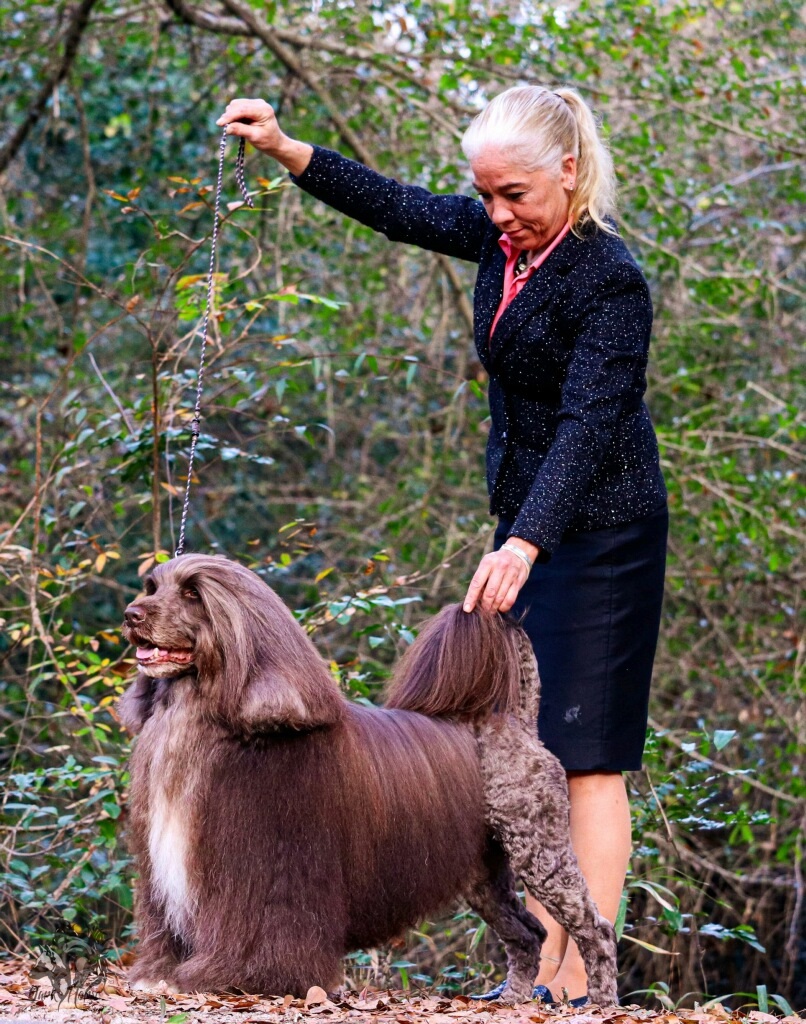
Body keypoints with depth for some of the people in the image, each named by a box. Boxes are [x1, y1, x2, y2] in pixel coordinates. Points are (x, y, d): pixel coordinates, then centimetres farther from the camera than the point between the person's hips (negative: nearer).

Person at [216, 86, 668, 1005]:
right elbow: (403, 211, 15)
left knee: (583, 757, -8)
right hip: (524, 522, 9)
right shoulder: (501, 234, 1)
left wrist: (526, 544, -42)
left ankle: (581, 986, -6)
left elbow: (587, 427, -31)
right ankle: (544, 967, 10)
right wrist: (286, 152, 8)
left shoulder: (610, 282, -22)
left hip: (597, 533, -8)